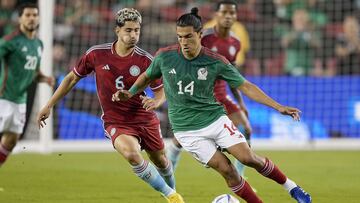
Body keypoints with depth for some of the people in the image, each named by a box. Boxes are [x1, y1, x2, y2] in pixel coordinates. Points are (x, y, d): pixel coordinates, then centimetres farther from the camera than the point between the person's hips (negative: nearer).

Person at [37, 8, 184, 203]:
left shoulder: (146, 60, -11)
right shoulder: (96, 54, -10)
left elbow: (161, 90, -1)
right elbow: (72, 78, 5)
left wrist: (155, 102, -25)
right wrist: (49, 105, 6)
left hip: (146, 120, 2)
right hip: (116, 122, -2)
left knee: (160, 160, 15)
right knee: (131, 153, -30)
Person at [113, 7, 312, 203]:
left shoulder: (216, 61, -10)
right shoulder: (165, 56, -7)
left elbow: (245, 86, -6)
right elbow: (148, 76, 13)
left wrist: (278, 106, -12)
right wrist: (130, 93, -3)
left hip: (215, 119, 0)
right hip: (187, 129, 0)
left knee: (249, 158, -11)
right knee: (226, 169, -12)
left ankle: (291, 186, 11)